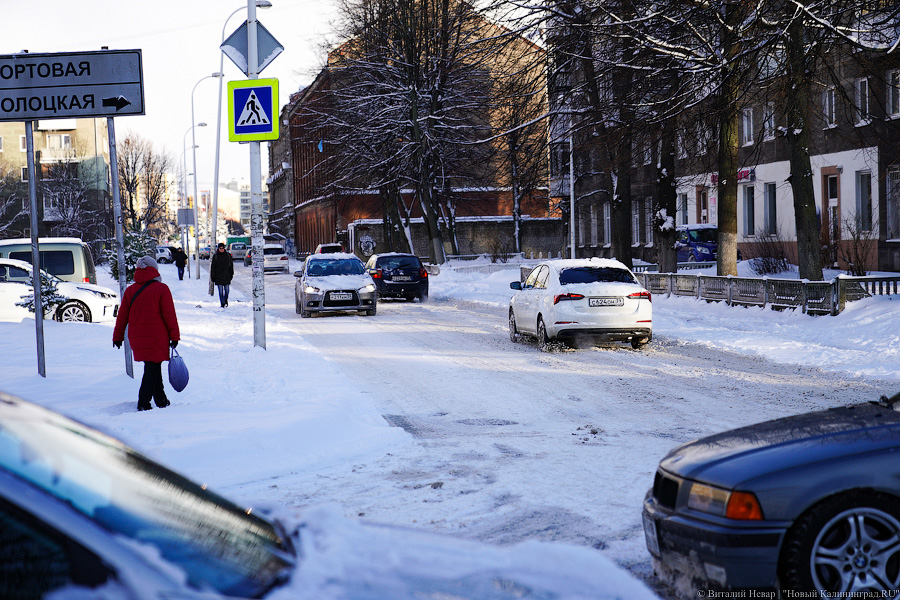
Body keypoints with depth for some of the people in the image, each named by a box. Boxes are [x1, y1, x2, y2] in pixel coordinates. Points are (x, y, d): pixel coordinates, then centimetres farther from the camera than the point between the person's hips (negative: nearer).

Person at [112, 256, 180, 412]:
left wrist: (118, 336, 16)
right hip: (156, 335, -5)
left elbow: (122, 316, 8)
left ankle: (161, 400, 25)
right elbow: (169, 315, -7)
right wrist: (174, 336, -1)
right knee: (153, 368, -1)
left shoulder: (130, 290, 5)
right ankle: (143, 403, -8)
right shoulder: (161, 289, -6)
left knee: (153, 368, 17)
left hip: (136, 337, 5)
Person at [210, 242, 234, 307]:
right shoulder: (215, 256, 4)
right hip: (218, 276, -1)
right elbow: (212, 267, 5)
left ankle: (225, 299, 28)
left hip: (227, 275, 1)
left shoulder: (228, 255, 6)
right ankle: (222, 303, 1)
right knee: (221, 291, -3)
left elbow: (231, 265, 12)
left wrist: (231, 274, 7)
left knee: (227, 290, 3)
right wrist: (213, 276, 0)